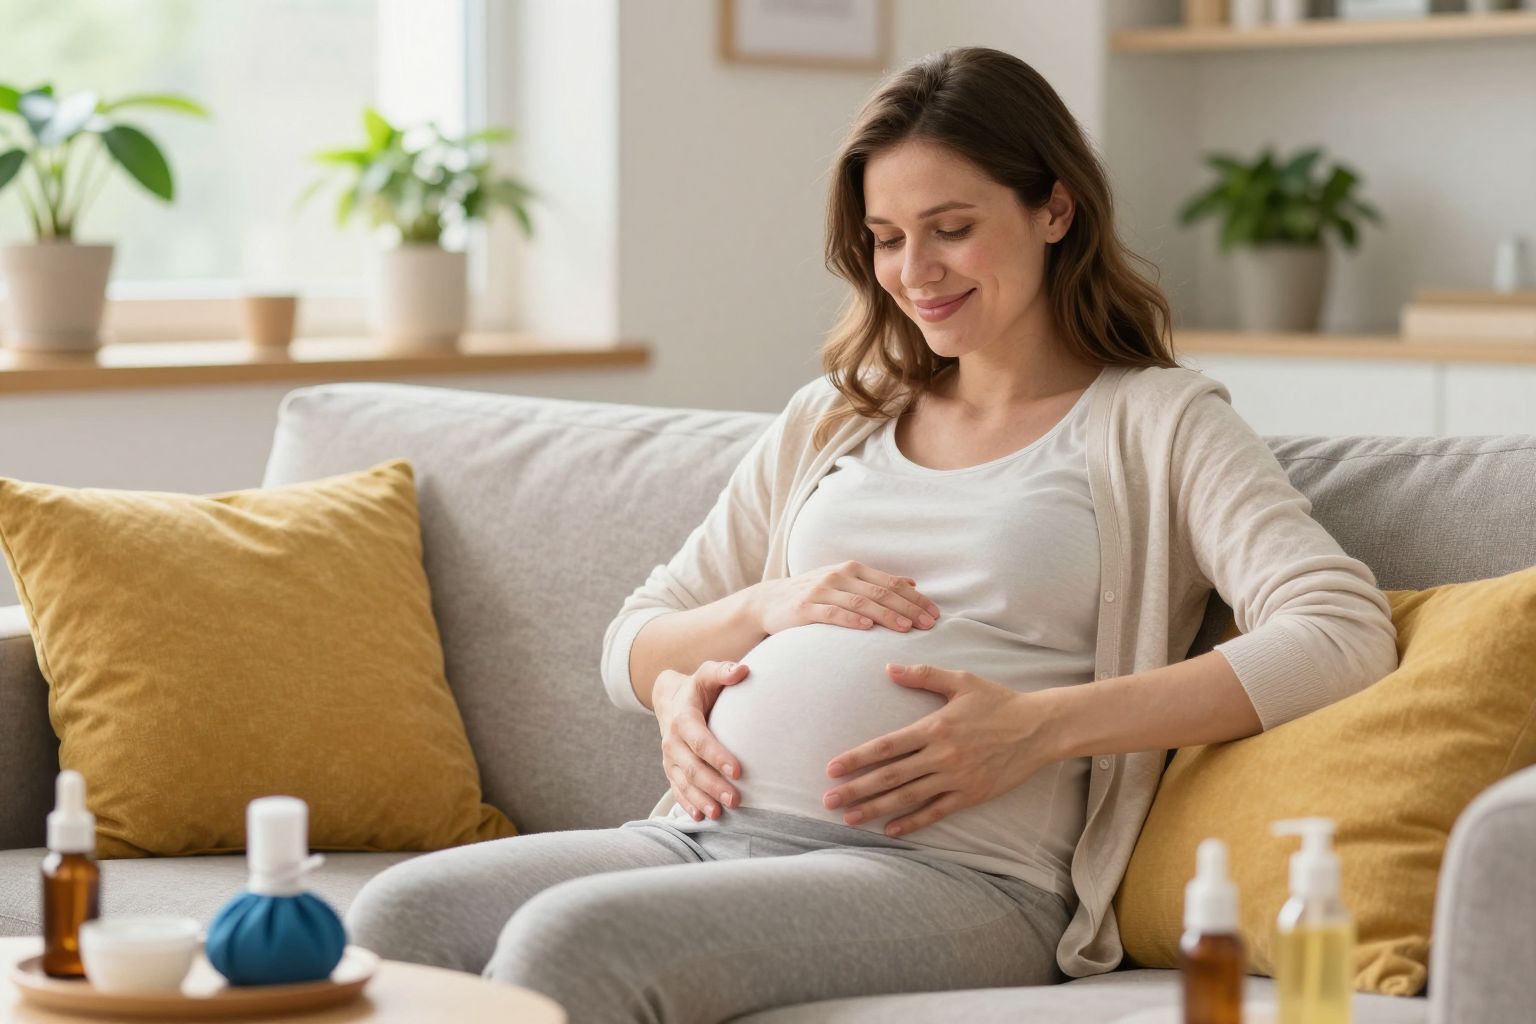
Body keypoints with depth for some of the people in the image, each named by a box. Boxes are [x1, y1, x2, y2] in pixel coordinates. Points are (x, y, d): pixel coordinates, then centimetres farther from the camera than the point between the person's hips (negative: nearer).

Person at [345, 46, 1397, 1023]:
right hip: (705, 832, 6)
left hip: (947, 869, -5)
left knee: (569, 937, -33)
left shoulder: (1157, 421, 9)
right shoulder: (830, 420, 26)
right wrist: (765, 607, 2)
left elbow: (1344, 635, -8)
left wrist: (1039, 727, -16)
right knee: (397, 915, -24)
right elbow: (631, 647, 27)